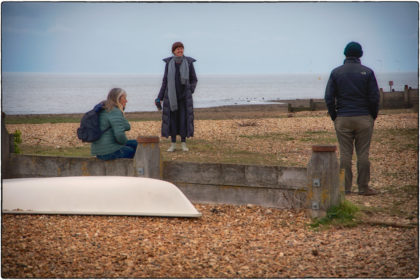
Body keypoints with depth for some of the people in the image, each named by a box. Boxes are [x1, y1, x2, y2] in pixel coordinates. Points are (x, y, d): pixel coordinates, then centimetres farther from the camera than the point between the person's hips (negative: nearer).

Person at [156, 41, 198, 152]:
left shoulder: (189, 62, -2)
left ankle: (183, 144, 8)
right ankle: (173, 144, 9)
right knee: (172, 118, 1)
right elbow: (165, 81, 5)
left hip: (184, 95, -1)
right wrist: (159, 98, 1)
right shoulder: (169, 63, 1)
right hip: (171, 95, 1)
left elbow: (194, 80, 6)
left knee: (184, 118, -3)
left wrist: (190, 92, -9)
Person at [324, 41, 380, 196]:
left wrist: (334, 117, 8)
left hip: (343, 119, 1)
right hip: (364, 119, -1)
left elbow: (329, 98, 0)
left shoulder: (336, 73, 3)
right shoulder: (367, 72, -1)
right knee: (363, 154, 3)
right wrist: (373, 117, 8)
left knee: (345, 154, 4)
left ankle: (345, 188, 5)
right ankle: (363, 187, 5)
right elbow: (374, 98, -4)